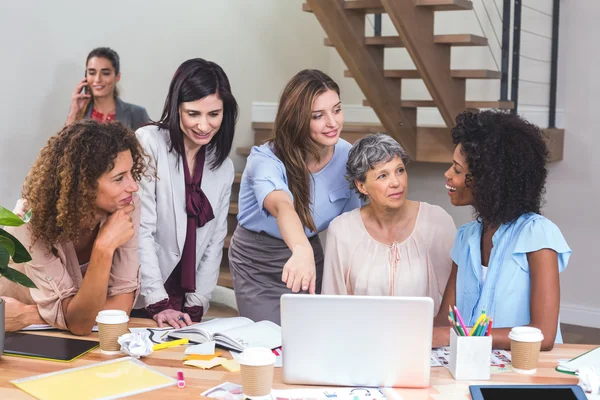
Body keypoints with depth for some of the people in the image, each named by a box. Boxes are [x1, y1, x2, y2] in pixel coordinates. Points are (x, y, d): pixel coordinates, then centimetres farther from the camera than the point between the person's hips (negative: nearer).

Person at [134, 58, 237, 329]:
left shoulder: (224, 167, 6)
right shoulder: (149, 143, -10)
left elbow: (214, 243, 8)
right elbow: (140, 230, -15)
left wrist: (195, 307, -2)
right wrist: (157, 303, -20)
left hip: (183, 302, 5)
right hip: (137, 301, -4)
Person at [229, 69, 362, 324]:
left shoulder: (347, 156, -12)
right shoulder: (266, 160, -27)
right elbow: (282, 206, -51)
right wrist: (302, 250, -70)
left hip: (309, 252, 4)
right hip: (258, 264, -4)